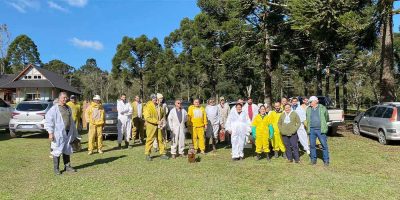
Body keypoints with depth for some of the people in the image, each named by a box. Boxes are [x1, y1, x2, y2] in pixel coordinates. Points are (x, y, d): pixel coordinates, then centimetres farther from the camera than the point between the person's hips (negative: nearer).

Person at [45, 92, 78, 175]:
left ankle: (67, 166, 22)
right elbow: (48, 121, -9)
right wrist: (50, 132, -16)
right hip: (58, 134, -6)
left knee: (67, 150, 12)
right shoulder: (54, 109, -6)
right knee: (57, 151, 0)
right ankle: (56, 168, 11)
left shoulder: (68, 108, 14)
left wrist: (74, 133, 19)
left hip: (68, 133, 6)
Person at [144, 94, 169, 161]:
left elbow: (162, 114, 23)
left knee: (160, 139, 10)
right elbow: (147, 118, -18)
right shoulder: (147, 107, -11)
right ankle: (147, 154, 9)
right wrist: (157, 122, -20)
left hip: (159, 126, 6)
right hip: (151, 125, -6)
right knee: (150, 139, -2)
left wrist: (161, 121, 4)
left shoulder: (158, 106, 10)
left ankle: (162, 153, 18)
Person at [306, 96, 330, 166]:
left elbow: (327, 118, 12)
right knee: (312, 145, 6)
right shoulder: (308, 109, 10)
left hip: (320, 130, -3)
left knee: (324, 145, -1)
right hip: (311, 130, 3)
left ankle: (326, 160, 9)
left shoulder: (322, 108, 1)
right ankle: (313, 159, 18)